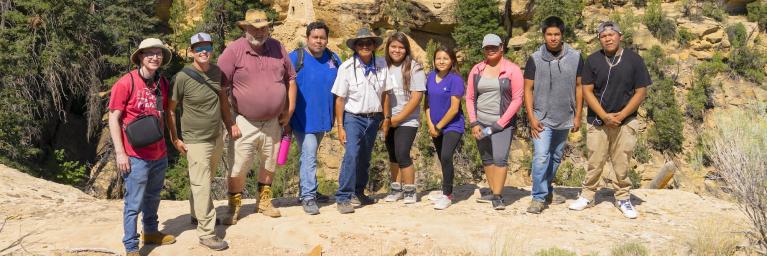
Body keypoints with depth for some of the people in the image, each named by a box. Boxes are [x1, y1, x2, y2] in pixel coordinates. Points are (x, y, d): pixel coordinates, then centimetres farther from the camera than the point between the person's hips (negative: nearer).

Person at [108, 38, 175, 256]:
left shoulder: (163, 83, 5)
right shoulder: (125, 83, -12)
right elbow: (113, 119, -11)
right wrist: (120, 153, -14)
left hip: (159, 154, 6)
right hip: (136, 156, -6)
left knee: (153, 197, 22)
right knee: (134, 203, 2)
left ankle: (151, 232, 40)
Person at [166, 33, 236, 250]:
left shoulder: (216, 71, 1)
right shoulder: (183, 77, -16)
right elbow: (170, 109, -8)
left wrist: (230, 123, 12)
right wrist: (174, 139, -8)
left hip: (217, 138, 6)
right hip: (196, 141, -6)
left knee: (204, 182, 20)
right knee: (202, 186, -4)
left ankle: (197, 215, 39)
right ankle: (206, 233, 3)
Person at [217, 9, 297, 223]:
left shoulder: (277, 48, 3)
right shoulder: (234, 50, -11)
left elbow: (290, 79, 12)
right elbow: (220, 87, -12)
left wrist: (290, 110, 6)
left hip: (273, 122, 4)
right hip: (245, 123, -4)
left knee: (269, 164, 17)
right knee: (238, 167, -1)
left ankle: (263, 201, 36)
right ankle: (234, 207, 18)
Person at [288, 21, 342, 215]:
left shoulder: (333, 59, 8)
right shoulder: (296, 58, -8)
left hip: (323, 117, 6)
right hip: (303, 118, -6)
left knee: (309, 155, 18)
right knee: (309, 155, -11)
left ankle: (307, 191, 29)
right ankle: (308, 197, -5)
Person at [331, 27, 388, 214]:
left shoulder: (381, 64, -2)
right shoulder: (347, 67, -10)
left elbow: (384, 92, 6)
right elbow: (340, 99, -7)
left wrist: (386, 117, 7)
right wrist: (340, 127, -8)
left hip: (373, 118, 4)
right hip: (353, 117, -4)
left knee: (365, 158, 14)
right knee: (351, 154, -18)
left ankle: (358, 193, 30)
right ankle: (343, 198, -15)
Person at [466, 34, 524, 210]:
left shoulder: (512, 70, -3)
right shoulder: (476, 70, 8)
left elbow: (517, 99, -6)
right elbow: (470, 98, 9)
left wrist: (499, 124, -11)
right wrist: (474, 123, -2)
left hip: (503, 123, -4)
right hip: (481, 123, 4)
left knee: (500, 158, -15)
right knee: (487, 159, 10)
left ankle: (498, 197, -11)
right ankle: (492, 191, 23)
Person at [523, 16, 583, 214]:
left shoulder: (575, 57, 0)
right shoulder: (535, 59, -5)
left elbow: (578, 87, 5)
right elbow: (528, 89, -2)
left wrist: (577, 116, 3)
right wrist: (531, 118, -9)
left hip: (564, 119, 3)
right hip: (542, 118, -3)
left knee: (556, 157, 14)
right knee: (541, 156, -12)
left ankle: (547, 190, 31)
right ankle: (538, 197, -4)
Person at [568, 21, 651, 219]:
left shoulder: (634, 60, 0)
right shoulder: (592, 60, 2)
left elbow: (641, 92, -1)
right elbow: (587, 91, -2)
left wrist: (620, 116, -10)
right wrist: (604, 115, -11)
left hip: (625, 121, 0)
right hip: (598, 120, 0)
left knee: (622, 163, 4)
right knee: (595, 162, 3)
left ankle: (623, 198, 18)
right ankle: (587, 196, 15)